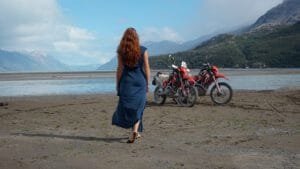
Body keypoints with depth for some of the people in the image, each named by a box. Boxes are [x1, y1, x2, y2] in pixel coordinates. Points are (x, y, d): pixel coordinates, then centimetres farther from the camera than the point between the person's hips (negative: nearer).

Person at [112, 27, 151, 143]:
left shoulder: (121, 52, -1)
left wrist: (117, 84, 7)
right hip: (140, 81, 0)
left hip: (126, 82, 0)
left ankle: (135, 132, 11)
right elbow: (146, 68, 0)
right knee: (137, 107, 9)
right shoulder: (143, 50, -1)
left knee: (126, 106, 9)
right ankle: (135, 131, -2)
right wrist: (147, 83, 9)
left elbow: (120, 69, -1)